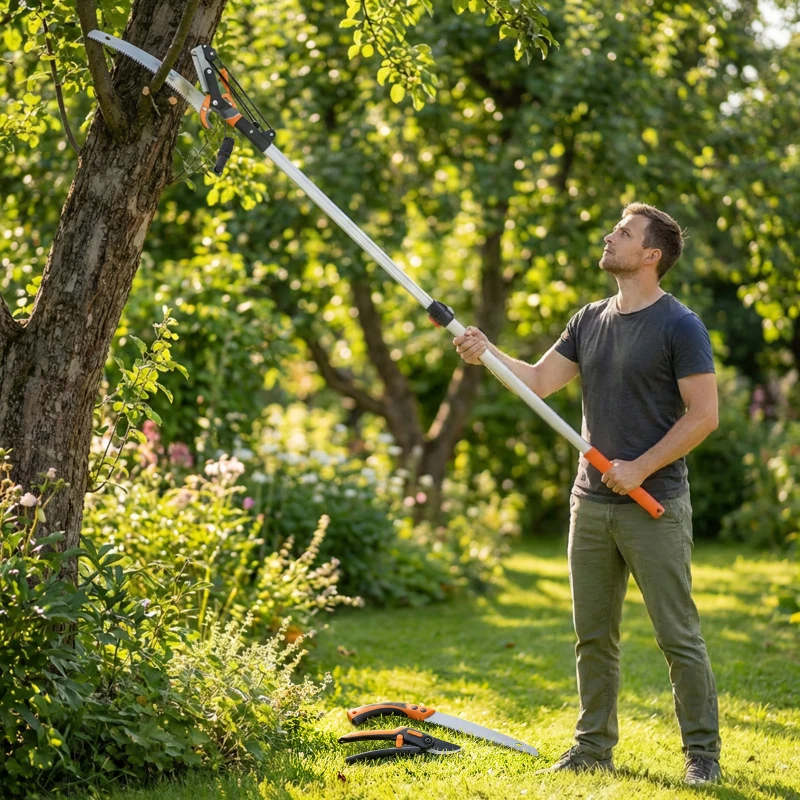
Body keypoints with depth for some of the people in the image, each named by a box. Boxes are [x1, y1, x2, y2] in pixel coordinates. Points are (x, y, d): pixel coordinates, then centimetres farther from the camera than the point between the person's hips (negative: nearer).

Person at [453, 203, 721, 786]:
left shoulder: (679, 326, -9)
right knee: (594, 636, 12)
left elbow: (703, 415, -12)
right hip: (591, 503, 7)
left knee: (678, 637, -3)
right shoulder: (591, 321, 12)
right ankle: (595, 746, 21)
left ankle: (703, 753, 6)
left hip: (654, 504, -7)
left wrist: (639, 468, -16)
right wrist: (489, 353, -5)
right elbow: (540, 380, 12)